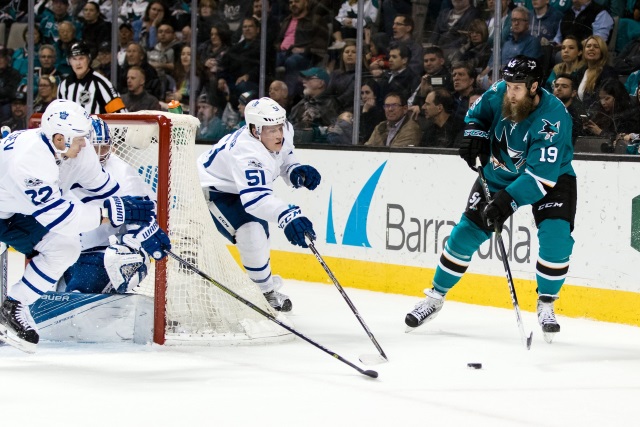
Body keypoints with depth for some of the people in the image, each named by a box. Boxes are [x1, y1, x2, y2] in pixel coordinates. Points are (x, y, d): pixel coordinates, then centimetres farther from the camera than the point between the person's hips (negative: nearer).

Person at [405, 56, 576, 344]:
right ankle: (435, 296, 15)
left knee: (556, 236, -24)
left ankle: (546, 306, -5)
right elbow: (477, 114, 7)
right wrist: (475, 135, -13)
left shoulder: (553, 117, -34)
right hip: (500, 173, 4)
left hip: (551, 176, -4)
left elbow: (541, 177, -37)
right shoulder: (499, 94, -19)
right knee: (467, 231, -1)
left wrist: (508, 201, -43)